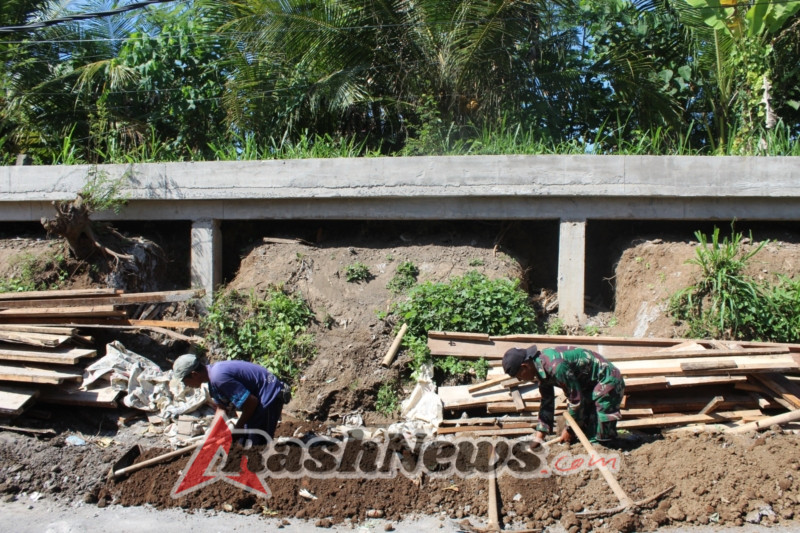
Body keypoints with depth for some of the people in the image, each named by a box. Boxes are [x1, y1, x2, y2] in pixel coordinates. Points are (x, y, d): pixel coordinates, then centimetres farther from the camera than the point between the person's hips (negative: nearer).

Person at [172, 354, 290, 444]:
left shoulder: (218, 377, -26)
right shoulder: (213, 371, 7)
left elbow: (251, 402, -24)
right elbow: (222, 408, 16)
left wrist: (238, 427, -10)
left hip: (269, 395, -11)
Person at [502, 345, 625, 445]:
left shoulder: (555, 366, -32)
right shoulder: (542, 369, 0)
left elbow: (575, 399, -25)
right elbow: (547, 404, 8)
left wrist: (570, 429, -12)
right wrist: (539, 436, 5)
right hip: (590, 385, 10)